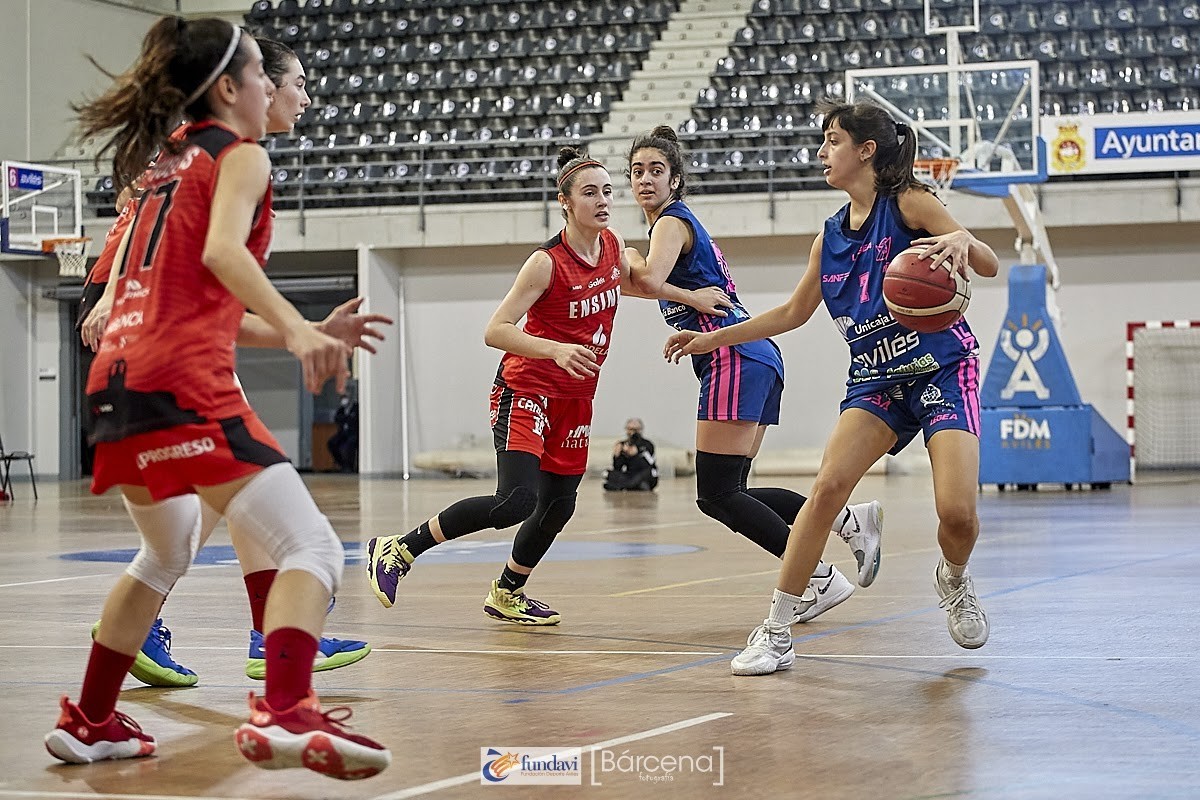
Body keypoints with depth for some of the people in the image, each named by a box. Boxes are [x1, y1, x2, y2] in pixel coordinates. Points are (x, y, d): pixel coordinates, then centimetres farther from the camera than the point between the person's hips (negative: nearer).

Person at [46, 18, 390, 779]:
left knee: (169, 552, 30)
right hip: (184, 380, -9)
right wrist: (295, 327, -32)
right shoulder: (240, 155, 2)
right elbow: (221, 250, -18)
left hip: (116, 378, 9)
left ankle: (88, 721, 33)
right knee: (314, 547, -14)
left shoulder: (164, 161, 24)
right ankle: (285, 713, -35)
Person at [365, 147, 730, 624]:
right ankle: (399, 550, -12)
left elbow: (626, 282, 20)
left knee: (559, 505, 12)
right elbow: (495, 331, -23)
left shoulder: (613, 245, -1)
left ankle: (507, 594, 34)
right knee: (517, 500, -23)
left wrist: (690, 296, 16)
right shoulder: (547, 262, -21)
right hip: (526, 390, -8)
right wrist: (557, 350, -36)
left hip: (575, 397, 8)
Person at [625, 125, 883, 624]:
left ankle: (820, 578, -10)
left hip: (736, 359, -10)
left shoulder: (672, 222, -5)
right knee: (729, 493, 9)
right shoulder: (680, 222, 24)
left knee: (717, 495, -10)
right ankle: (851, 519, 5)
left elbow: (650, 280, -23)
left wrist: (628, 256, -3)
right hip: (756, 359, 10)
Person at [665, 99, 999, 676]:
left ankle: (954, 580, 16)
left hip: (942, 371, -4)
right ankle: (776, 633, -14)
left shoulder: (908, 202, -6)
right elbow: (792, 313, 23)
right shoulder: (832, 235, 10)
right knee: (828, 486, -18)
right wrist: (712, 339, 22)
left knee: (957, 512, -21)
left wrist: (961, 242, -35)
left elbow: (989, 265, -12)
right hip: (875, 380, 5)